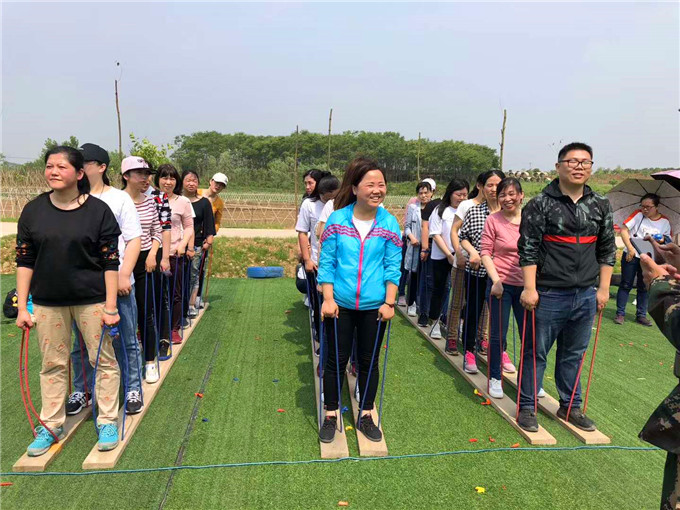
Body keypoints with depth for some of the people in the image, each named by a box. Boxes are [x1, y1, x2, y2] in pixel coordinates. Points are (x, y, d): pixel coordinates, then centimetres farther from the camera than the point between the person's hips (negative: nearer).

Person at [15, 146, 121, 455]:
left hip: (91, 299, -2)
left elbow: (110, 262, -8)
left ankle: (107, 422, 21)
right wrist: (22, 307, 1)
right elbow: (24, 261, 5)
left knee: (103, 360, 5)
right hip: (47, 301, 3)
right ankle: (50, 426, 29)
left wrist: (110, 307, -11)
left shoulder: (98, 210, -7)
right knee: (52, 364, 13)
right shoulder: (33, 211, 2)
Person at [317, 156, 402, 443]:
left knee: (369, 362, 14)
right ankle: (331, 417, 28)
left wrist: (389, 302, -6)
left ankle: (366, 417, 31)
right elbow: (326, 262, -3)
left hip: (374, 307, 1)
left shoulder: (389, 224, -3)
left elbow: (393, 267, -1)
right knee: (336, 361, 10)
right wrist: (328, 299, -9)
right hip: (340, 304, -1)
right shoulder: (337, 219, -6)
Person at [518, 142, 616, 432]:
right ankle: (527, 407, 20)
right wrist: (530, 288, -14)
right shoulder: (541, 204, -6)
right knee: (536, 353, 6)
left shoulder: (600, 205, 9)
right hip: (549, 295, -4)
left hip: (586, 296, 5)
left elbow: (607, 250, 14)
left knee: (574, 354, 16)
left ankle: (570, 407, 32)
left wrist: (603, 288, 9)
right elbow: (528, 249, -9)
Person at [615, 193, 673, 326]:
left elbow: (668, 240, 9)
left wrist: (661, 240, -16)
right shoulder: (638, 214, -6)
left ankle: (641, 315, 20)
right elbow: (623, 230, -11)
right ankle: (620, 314, 8)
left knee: (644, 287, 10)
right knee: (626, 285, 2)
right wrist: (630, 248, -19)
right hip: (631, 255, -2)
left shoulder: (665, 222, 1)